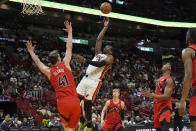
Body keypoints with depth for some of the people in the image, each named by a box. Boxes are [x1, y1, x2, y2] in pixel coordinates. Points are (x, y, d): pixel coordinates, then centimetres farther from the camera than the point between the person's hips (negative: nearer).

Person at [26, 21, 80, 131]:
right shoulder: (65, 64, 5)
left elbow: (37, 61, 27)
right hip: (74, 101, 0)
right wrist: (70, 31, 25)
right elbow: (69, 47, 15)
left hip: (62, 103, 0)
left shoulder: (48, 71, 8)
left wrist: (31, 51, 42)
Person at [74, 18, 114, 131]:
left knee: (87, 103, -8)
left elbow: (99, 64, -15)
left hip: (95, 81, -6)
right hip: (86, 79, 7)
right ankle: (82, 121, 17)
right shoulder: (98, 53, 25)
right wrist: (105, 27, 30)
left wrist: (85, 60, -23)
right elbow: (99, 39, 24)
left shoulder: (110, 58, 3)